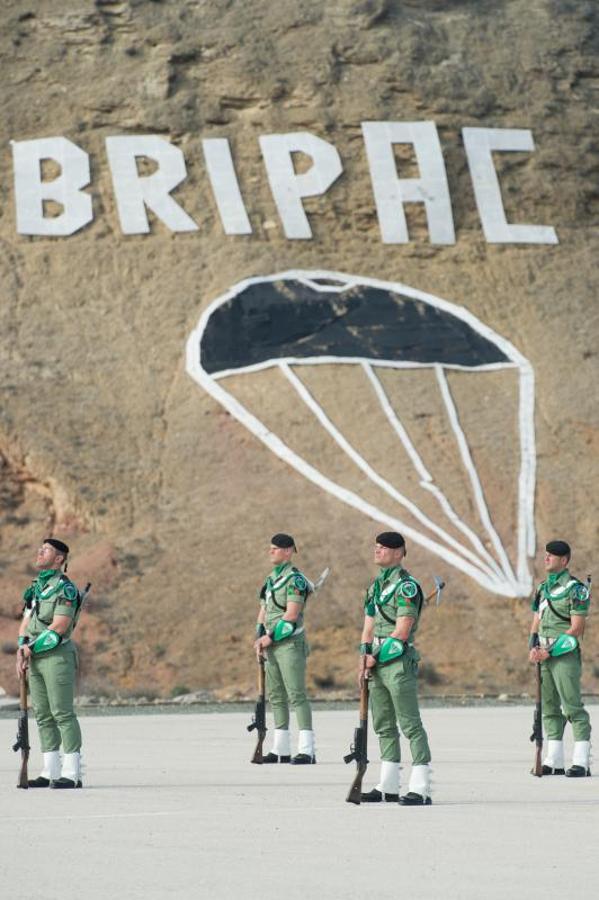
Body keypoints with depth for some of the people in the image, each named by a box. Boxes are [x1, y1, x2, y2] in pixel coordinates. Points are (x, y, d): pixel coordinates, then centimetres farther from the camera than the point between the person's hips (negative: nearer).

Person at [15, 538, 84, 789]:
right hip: (35, 658, 8)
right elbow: (26, 623, 13)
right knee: (43, 715, 8)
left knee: (62, 713, -8)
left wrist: (30, 648, -13)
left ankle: (71, 774, -7)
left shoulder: (65, 588, -10)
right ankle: (51, 772, 12)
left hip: (57, 656, -8)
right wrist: (21, 651, -4)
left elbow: (59, 627, -18)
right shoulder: (35, 587, 16)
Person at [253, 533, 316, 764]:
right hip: (272, 644, 9)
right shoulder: (270, 579, 16)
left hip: (290, 643, -9)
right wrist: (260, 638, 1)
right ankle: (281, 749, 16)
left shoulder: (294, 579, -11)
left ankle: (307, 750, -15)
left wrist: (270, 637, -15)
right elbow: (263, 612, 17)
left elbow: (291, 615, -18)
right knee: (276, 695, 11)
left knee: (297, 695, -12)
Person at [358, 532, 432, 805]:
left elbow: (401, 631, -16)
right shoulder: (376, 585, 16)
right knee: (384, 726, 12)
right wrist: (364, 654, 1)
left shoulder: (406, 585, -11)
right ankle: (388, 787, 19)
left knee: (411, 725, -9)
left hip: (399, 662, -9)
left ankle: (420, 790, -11)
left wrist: (376, 656, -12)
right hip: (377, 664, 9)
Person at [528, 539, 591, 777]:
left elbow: (576, 628, -13)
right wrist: (533, 648, 0)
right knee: (549, 707, 9)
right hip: (544, 654, 8)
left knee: (572, 706, -11)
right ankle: (554, 760, 13)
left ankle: (581, 761, -13)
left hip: (565, 654, -8)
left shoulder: (575, 589, -8)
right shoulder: (542, 588, 16)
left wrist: (549, 651, -16)